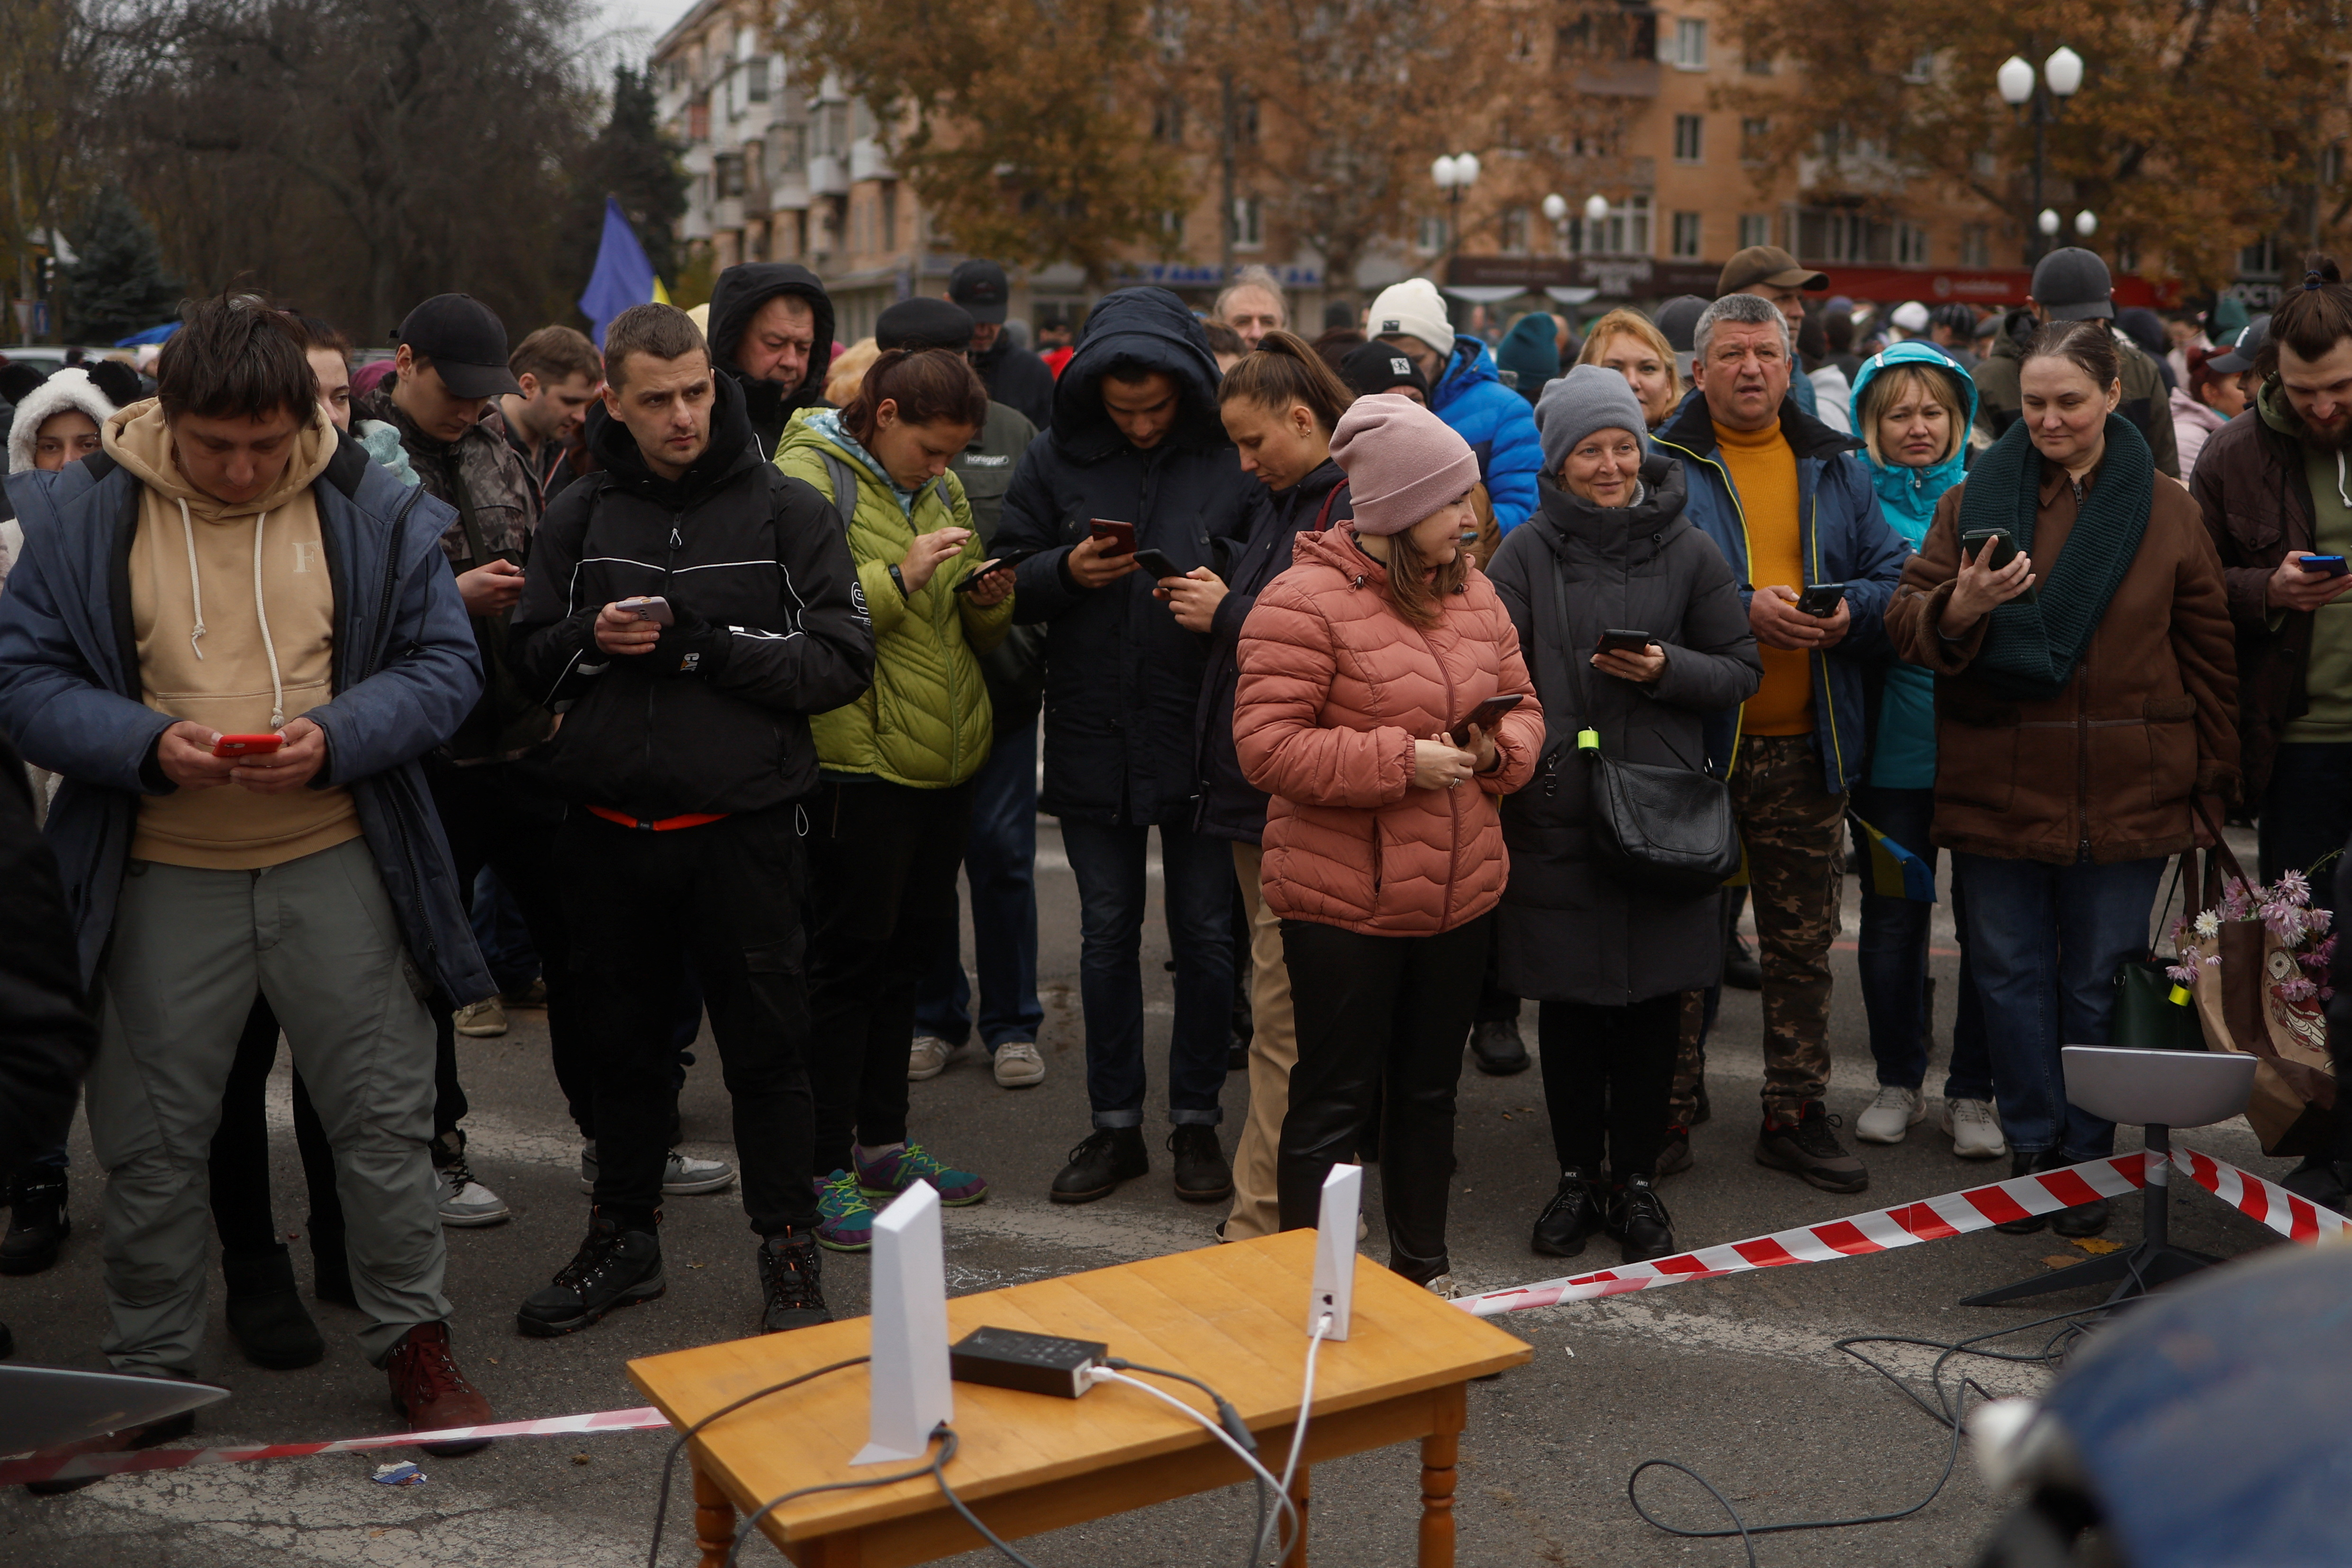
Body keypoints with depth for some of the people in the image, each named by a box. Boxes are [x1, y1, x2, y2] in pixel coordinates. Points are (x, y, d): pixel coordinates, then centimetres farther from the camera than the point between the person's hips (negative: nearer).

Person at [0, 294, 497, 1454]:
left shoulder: (372, 509, -1)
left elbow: (446, 664, 0)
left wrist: (340, 737, -17)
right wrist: (148, 743, -18)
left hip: (337, 861, 0)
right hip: (162, 873, 0)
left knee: (385, 1111, 6)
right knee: (154, 1136, 10)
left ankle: (412, 1337, 24)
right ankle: (148, 1365, 28)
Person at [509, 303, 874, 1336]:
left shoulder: (784, 509, -2)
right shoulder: (581, 515, 7)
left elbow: (842, 659, -9)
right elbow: (532, 657, 11)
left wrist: (701, 642, -17)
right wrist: (591, 639, -11)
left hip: (743, 825, -3)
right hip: (610, 826, 3)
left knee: (767, 1047, 4)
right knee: (624, 1044, 16)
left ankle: (788, 1252, 19)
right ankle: (624, 1239, 33)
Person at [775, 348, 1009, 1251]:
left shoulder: (939, 490, 15)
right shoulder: (811, 475, -8)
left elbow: (973, 633, 21)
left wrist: (989, 601, 0)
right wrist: (899, 578, -24)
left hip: (945, 757, 8)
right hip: (860, 760, -8)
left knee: (908, 949, 15)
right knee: (847, 957, -2)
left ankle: (882, 1142, 29)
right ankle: (826, 1169, 9)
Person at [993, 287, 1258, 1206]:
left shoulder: (1233, 463, -5)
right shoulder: (1055, 463, 2)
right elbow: (1010, 585, 5)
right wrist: (1064, 572, -15)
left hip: (1203, 742, -2)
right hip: (1092, 741, 2)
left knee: (1206, 933, 7)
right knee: (1107, 933, 11)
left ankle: (1197, 1120, 23)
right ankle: (1115, 1123, 24)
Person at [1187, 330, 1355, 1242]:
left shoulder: (1358, 507, -13)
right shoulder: (1282, 500, 17)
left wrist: (1228, 614, -12)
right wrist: (1211, 604, 5)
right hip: (1255, 785, 10)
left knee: (1284, 1012, -5)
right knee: (1280, 994, 15)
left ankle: (1261, 1221, 1)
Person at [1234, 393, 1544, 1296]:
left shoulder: (1471, 592, 8)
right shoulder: (1305, 602, -15)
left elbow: (1521, 704, 16)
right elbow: (1266, 747, -19)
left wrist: (1497, 750, -7)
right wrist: (1403, 762, -21)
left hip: (1459, 895, 7)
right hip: (1343, 901, -7)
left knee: (1429, 1088, 19)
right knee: (1335, 1100, 3)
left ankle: (1422, 1267, 35)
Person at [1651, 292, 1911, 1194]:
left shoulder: (1834, 468, 12)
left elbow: (1894, 575, 10)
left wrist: (1851, 611, -11)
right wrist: (1743, 610, -20)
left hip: (1808, 747, 4)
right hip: (1694, 739, -3)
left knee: (1803, 941, 11)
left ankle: (1795, 1114, 23)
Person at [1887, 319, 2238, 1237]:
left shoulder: (2167, 511, 5)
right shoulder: (1973, 499, 5)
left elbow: (2208, 653, 8)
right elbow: (1906, 624, 1)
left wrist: (2212, 782, 6)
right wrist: (1957, 610, -21)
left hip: (2123, 796, 0)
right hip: (1996, 788, 1)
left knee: (2099, 983, 6)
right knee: (2012, 975, 6)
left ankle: (2088, 1161, 20)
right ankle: (2035, 1150, 20)